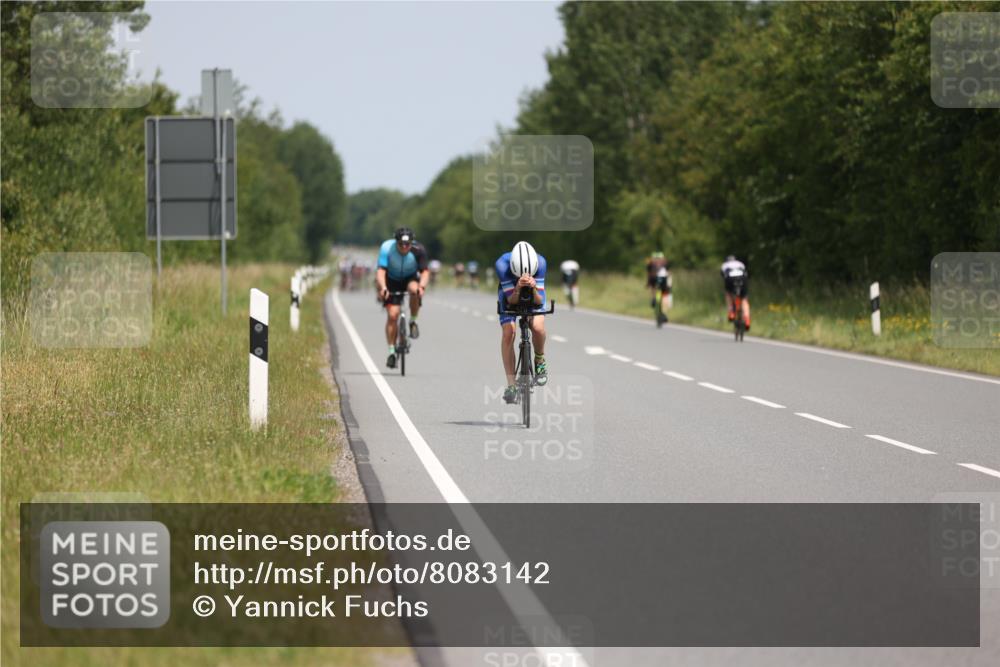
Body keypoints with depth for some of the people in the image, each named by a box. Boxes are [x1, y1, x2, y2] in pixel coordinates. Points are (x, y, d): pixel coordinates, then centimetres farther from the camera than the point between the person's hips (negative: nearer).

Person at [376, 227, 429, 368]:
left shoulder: (418, 250, -26)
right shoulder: (387, 248, -28)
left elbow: (424, 272, -27)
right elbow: (381, 271, -34)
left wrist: (422, 286, -47)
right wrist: (382, 287, -52)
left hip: (410, 278, 0)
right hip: (392, 281, 0)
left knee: (414, 289, -35)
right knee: (392, 314, -14)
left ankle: (413, 322, -12)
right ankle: (391, 351, -3)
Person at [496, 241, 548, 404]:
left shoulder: (540, 262, -35)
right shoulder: (502, 264, -37)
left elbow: (538, 300, -30)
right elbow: (511, 300, -30)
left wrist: (533, 288, -51)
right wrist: (518, 288, -51)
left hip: (534, 294, 0)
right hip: (510, 295, 0)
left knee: (537, 327, -27)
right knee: (508, 333, -18)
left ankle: (540, 361, 3)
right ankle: (511, 385, -11)